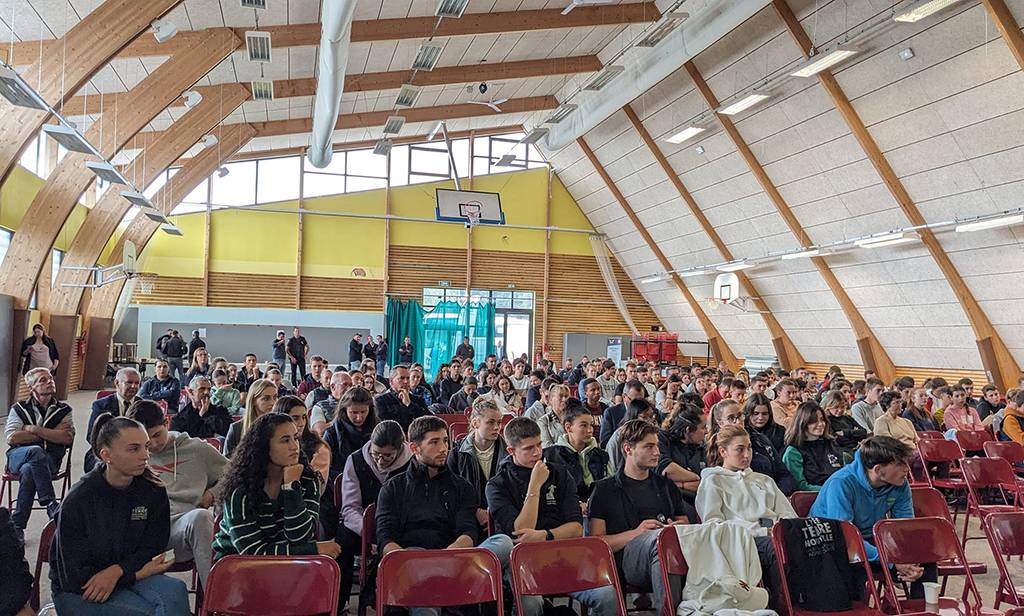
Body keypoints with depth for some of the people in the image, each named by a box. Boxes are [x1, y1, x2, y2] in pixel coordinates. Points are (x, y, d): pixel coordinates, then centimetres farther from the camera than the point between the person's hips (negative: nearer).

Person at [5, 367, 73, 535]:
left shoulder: (63, 411, 16)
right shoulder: (19, 408, 16)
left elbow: (68, 439, -3)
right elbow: (11, 438, -2)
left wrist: (34, 429, -9)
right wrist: (51, 433, -5)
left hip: (50, 459, 0)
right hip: (18, 456, 0)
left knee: (28, 470, -35)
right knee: (36, 451, -37)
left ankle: (17, 525, -27)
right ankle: (51, 505, -39)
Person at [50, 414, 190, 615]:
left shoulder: (153, 490, -7)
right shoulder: (78, 500, -17)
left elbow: (153, 549, 1)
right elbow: (74, 577, -13)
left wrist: (116, 571, -20)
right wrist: (140, 572, -14)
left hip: (125, 576, 3)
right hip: (77, 591, -3)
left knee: (175, 590, -29)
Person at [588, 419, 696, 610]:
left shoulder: (666, 485, 30)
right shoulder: (605, 489, 14)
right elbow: (596, 541, 5)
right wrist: (636, 533, -9)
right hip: (628, 559, -4)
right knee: (660, 535, -38)